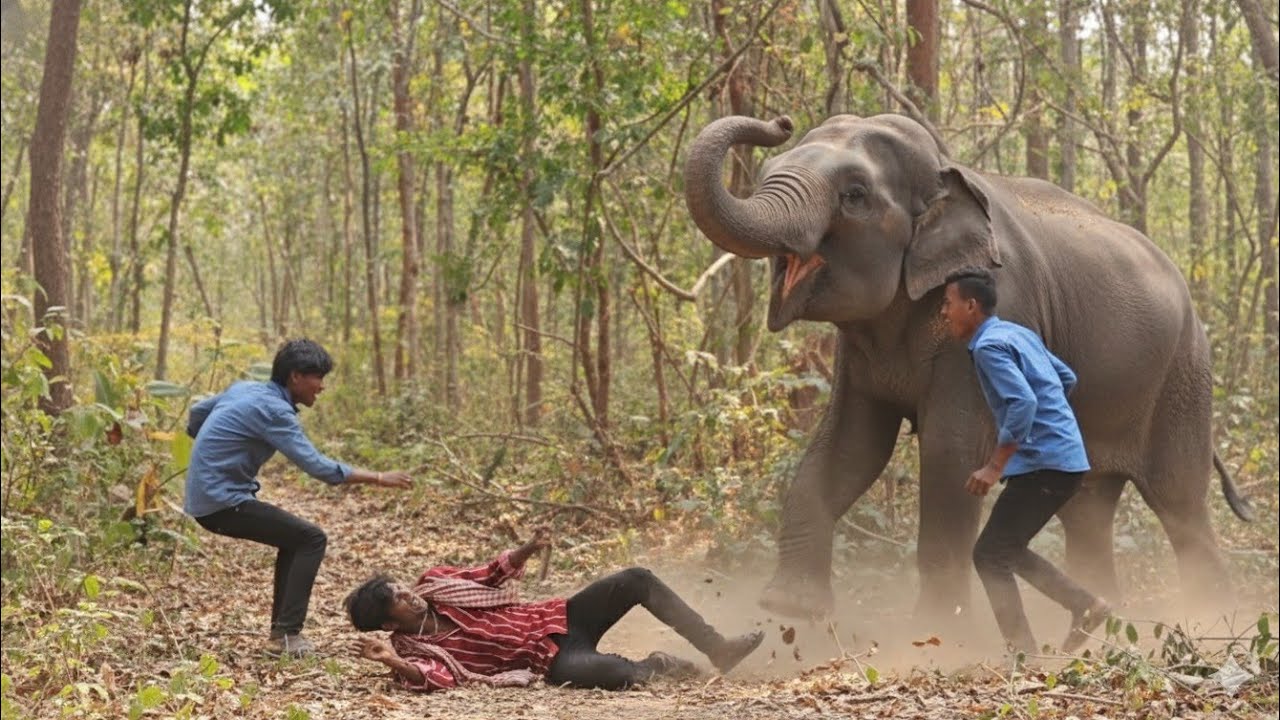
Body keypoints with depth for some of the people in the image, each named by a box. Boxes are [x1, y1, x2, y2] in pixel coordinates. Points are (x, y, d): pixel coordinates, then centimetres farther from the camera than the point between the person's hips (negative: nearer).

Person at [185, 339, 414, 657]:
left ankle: (280, 630, 18)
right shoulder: (273, 410, -17)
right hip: (223, 502, -10)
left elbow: (196, 413, 25)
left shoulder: (245, 389, 10)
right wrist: (378, 479, -19)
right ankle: (288, 634, -13)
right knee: (311, 539, -8)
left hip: (204, 496, 10)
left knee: (294, 538, 20)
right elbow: (318, 466, -23)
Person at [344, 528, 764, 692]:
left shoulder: (434, 585, 5)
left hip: (560, 617, 8)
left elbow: (491, 575, 18)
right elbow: (437, 677, -35)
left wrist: (527, 550, 1)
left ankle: (717, 650, 1)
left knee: (637, 580, -5)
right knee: (614, 672, -39)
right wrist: (396, 665, -53)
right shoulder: (414, 647, -14)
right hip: (555, 659, -8)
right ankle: (660, 666, -2)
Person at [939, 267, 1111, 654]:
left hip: (1044, 464, -10)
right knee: (1006, 550, 19)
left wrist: (995, 467, -25)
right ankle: (1086, 605, 13)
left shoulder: (990, 347, -14)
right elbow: (1067, 378, 25)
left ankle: (1024, 655, -9)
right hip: (1065, 459, 10)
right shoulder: (1020, 334, 16)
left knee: (990, 555, -6)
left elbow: (1023, 403, -26)